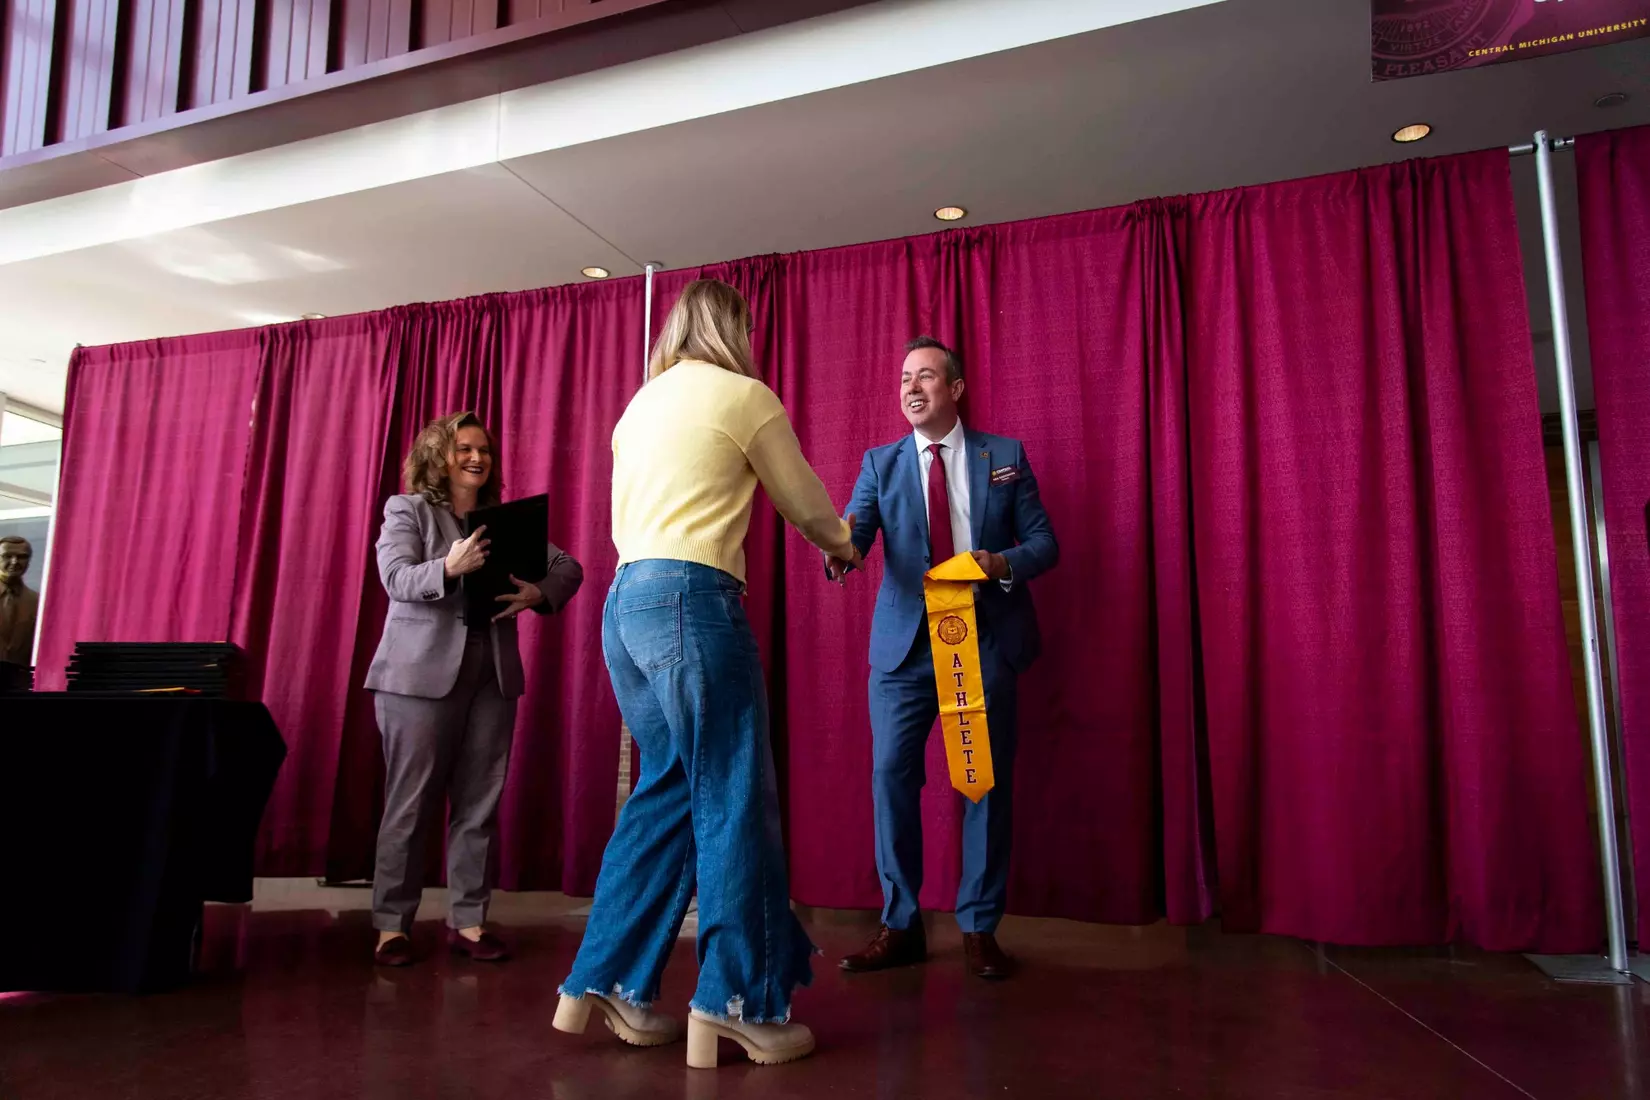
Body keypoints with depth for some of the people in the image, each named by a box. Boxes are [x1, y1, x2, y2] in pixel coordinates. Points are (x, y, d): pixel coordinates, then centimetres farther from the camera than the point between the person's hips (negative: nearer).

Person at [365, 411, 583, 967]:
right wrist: (448, 568, -31)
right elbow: (397, 579, -11)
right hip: (421, 673, -4)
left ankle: (468, 920, 16)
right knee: (410, 804, 2)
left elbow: (568, 566, 8)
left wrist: (539, 594, -13)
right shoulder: (408, 510, 3)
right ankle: (391, 923, 13)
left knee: (478, 804, 7)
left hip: (493, 676, 4)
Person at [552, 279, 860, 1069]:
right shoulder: (745, 396, 1)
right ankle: (739, 1004, 3)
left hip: (625, 602, 8)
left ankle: (606, 981, 17)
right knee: (734, 797, -2)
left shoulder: (642, 402, 21)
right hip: (691, 602, -8)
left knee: (667, 790, 14)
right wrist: (843, 546, 30)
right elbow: (805, 506, 10)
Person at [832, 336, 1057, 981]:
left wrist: (1004, 563, -16)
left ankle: (979, 929, 17)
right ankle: (900, 926, 13)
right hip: (905, 640, 1)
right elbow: (853, 532, -7)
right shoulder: (881, 463, 9)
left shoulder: (1006, 456, 7)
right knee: (892, 775, -2)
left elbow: (1044, 542, 6)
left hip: (986, 638, 0)